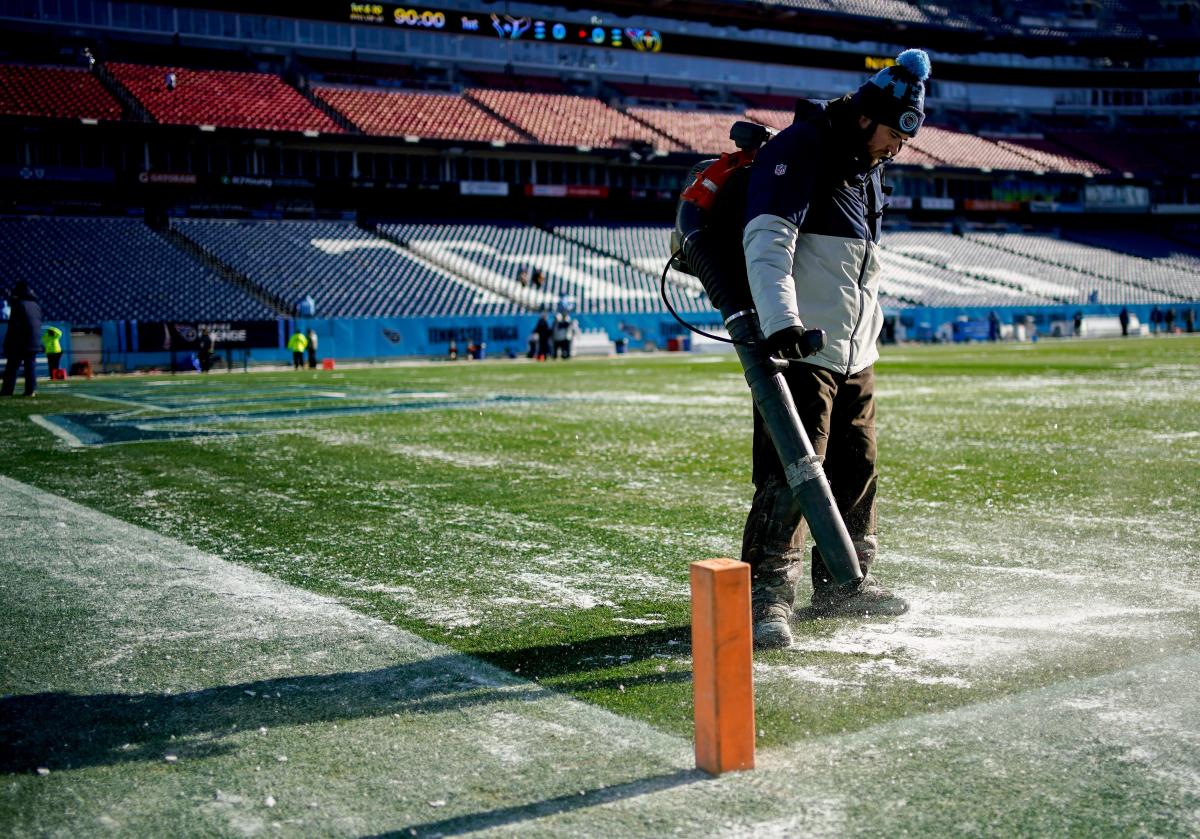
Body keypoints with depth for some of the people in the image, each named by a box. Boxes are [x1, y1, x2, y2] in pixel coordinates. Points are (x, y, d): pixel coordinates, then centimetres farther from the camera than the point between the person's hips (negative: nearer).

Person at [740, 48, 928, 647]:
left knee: (856, 468, 14)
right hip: (799, 350, -9)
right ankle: (765, 596, -6)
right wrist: (780, 321, -35)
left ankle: (842, 583, 28)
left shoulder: (868, 168, 18)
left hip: (855, 355, 9)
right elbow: (766, 239, -24)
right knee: (790, 472, -12)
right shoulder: (798, 149, -11)